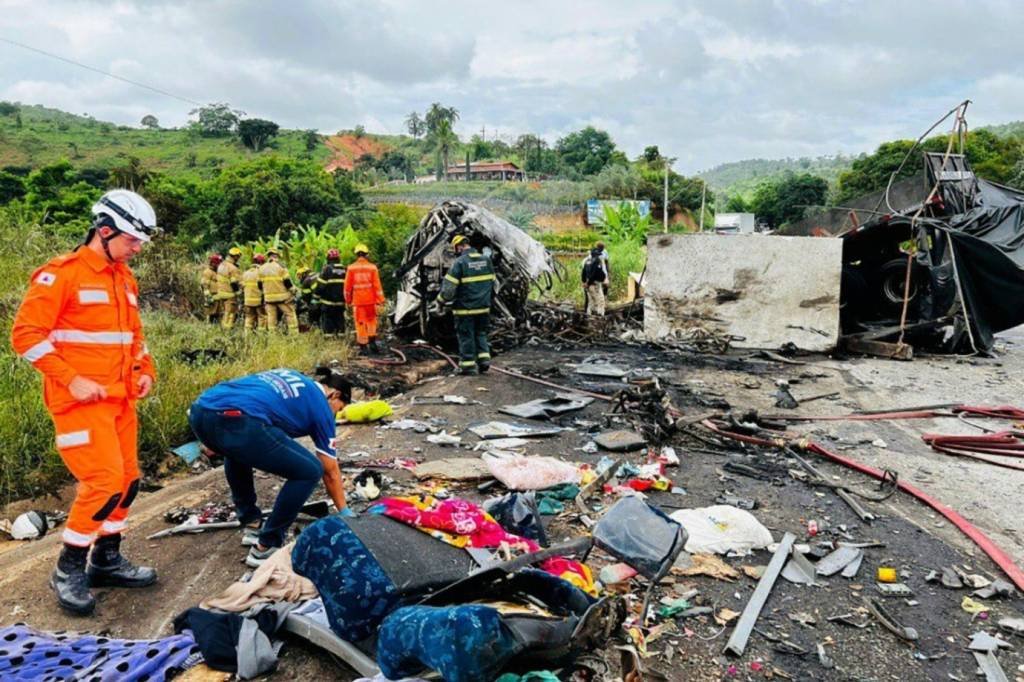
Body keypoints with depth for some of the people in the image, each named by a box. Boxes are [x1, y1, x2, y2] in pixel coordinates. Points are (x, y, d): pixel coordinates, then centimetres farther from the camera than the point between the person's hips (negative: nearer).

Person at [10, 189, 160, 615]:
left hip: (120, 400, 8)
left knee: (127, 479, 10)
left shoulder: (124, 278, 14)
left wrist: (145, 371, 9)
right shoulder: (62, 274, -10)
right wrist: (71, 380, -18)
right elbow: (26, 334, -13)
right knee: (104, 481, -12)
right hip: (81, 400, -8)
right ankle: (68, 569, 8)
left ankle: (106, 560, 26)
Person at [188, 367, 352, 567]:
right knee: (309, 471, 8)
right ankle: (265, 548, 14)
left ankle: (251, 525, 41)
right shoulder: (321, 405, 18)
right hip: (235, 421, -8)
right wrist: (344, 513, 35)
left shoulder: (291, 378, 34)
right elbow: (331, 473, 23)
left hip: (200, 411, 8)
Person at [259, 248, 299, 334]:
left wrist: (263, 298, 21)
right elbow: (287, 282, -11)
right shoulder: (280, 266, -9)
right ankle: (294, 334, -1)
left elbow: (260, 284, 11)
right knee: (290, 314, 3)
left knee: (271, 317, 8)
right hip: (282, 297, -4)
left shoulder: (262, 268, 6)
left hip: (269, 298, 4)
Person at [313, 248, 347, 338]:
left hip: (328, 302, -5)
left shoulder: (327, 269, -11)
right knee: (340, 320, 13)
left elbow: (320, 285, -11)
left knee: (328, 320, 1)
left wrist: (316, 296, 1)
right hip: (341, 302, 5)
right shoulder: (344, 270, 6)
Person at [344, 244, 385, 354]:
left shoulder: (351, 268, -3)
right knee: (371, 320, 18)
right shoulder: (372, 267, -3)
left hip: (357, 301, 0)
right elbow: (377, 285, -6)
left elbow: (347, 286, 1)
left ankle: (363, 347, 5)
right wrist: (380, 300, -1)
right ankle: (372, 342, 12)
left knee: (360, 324, 5)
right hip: (370, 300, 1)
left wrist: (348, 300, 13)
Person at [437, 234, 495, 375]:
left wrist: (442, 299, 3)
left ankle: (468, 365, 10)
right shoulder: (486, 260, 4)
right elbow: (492, 283, 13)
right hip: (483, 307, 5)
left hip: (465, 308, -5)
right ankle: (484, 358, 11)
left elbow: (448, 287, -15)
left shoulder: (459, 262, -14)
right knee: (480, 333, 20)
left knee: (466, 336, 6)